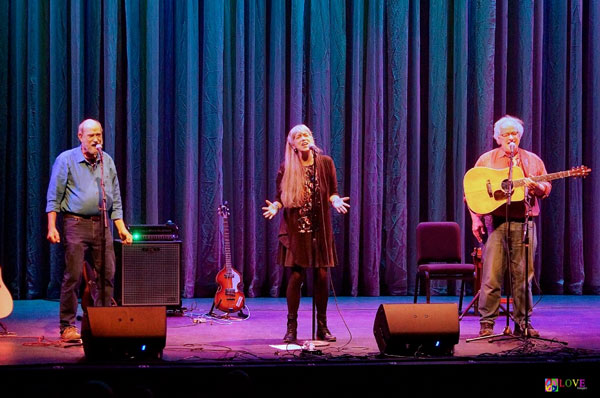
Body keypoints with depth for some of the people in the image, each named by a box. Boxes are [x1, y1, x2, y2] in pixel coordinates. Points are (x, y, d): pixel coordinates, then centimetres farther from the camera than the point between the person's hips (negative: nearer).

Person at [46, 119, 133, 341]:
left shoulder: (107, 162, 13)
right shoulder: (66, 160, -1)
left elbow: (115, 199, 17)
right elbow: (54, 197, -3)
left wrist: (121, 228, 11)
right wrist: (52, 227, -11)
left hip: (102, 225, 5)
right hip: (76, 224, -5)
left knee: (107, 274, 2)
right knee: (73, 276, -5)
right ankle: (67, 327, 2)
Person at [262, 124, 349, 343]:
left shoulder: (325, 162, 3)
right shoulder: (287, 168, 1)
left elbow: (332, 192, 7)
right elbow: (281, 197, 5)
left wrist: (336, 201, -14)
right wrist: (275, 207, -15)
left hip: (320, 230, 1)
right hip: (295, 230, -1)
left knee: (322, 276, 1)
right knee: (296, 276, -5)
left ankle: (322, 327, 13)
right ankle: (291, 328, 5)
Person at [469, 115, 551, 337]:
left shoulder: (532, 160, 12)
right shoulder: (486, 160, 8)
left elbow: (546, 189, 10)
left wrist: (536, 186, -14)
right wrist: (476, 219, -3)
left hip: (524, 223, 2)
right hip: (495, 221, -1)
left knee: (523, 275, 3)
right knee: (491, 275, -5)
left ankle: (522, 323, 11)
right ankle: (486, 323, 0)